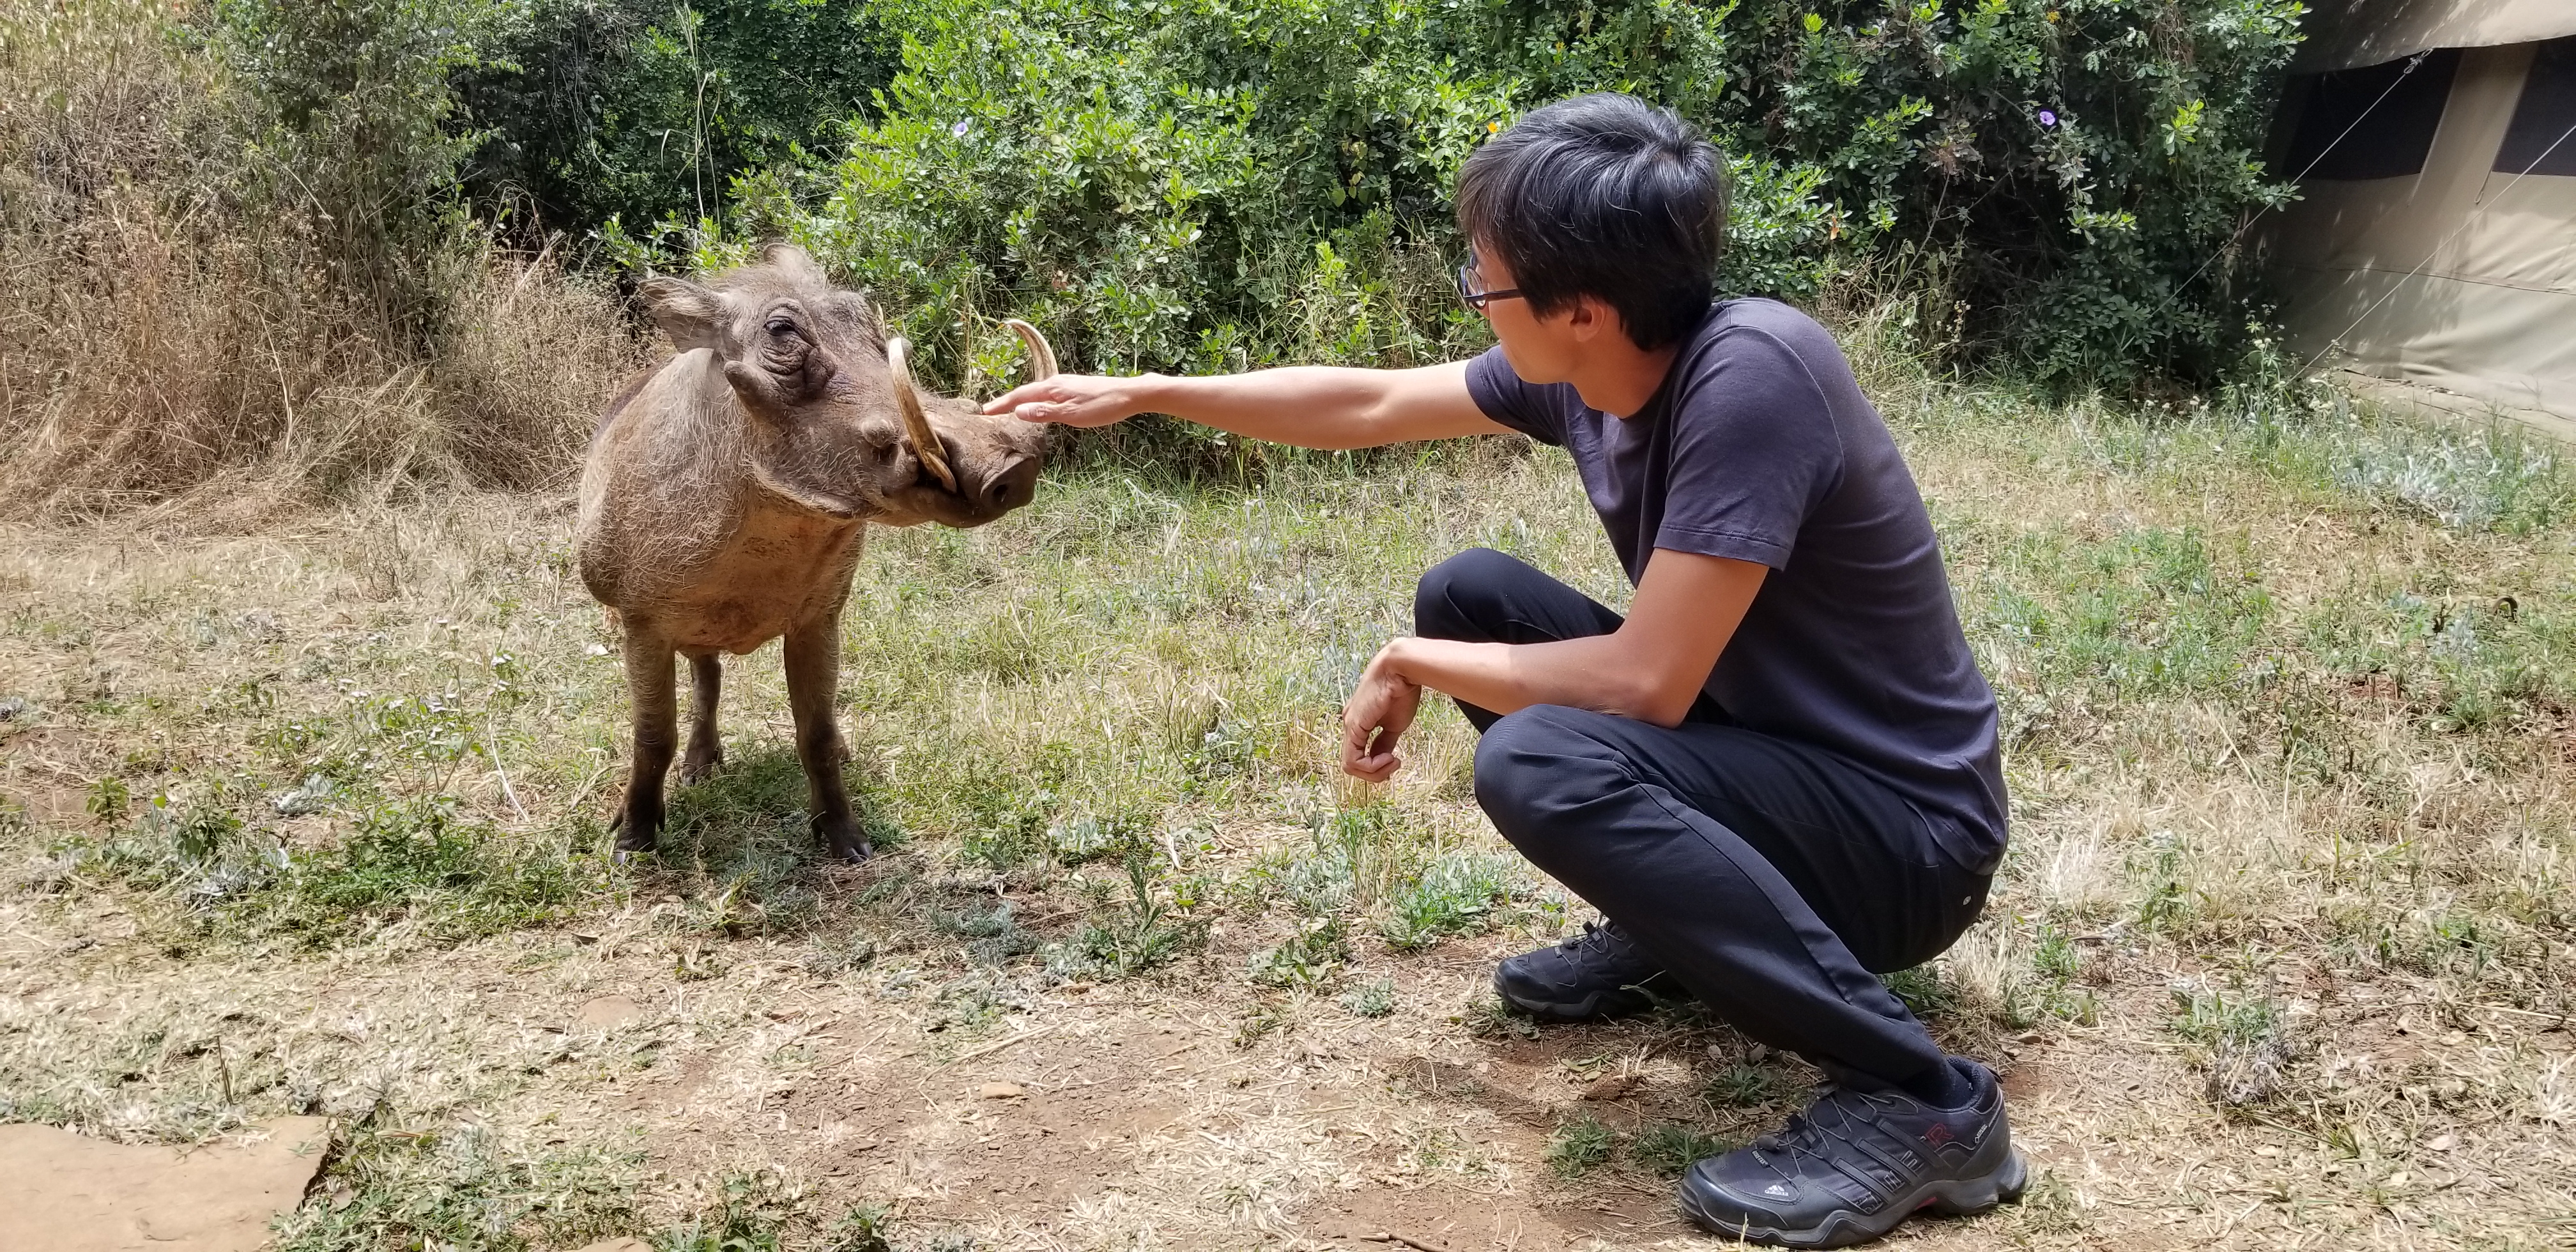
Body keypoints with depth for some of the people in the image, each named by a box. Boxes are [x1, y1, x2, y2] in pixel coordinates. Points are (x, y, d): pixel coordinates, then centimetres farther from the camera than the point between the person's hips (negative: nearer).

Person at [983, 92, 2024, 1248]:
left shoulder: (1754, 371, -30)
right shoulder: (1584, 366, -5)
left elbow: (1645, 682, -31)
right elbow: (1366, 404, 9)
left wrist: (1410, 667, -16)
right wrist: (1138, 394, 12)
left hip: (1904, 825, -8)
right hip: (1758, 747, 8)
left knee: (1540, 762, -32)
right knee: (1465, 596, 6)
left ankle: (1917, 1097, -19)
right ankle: (1670, 932, 14)